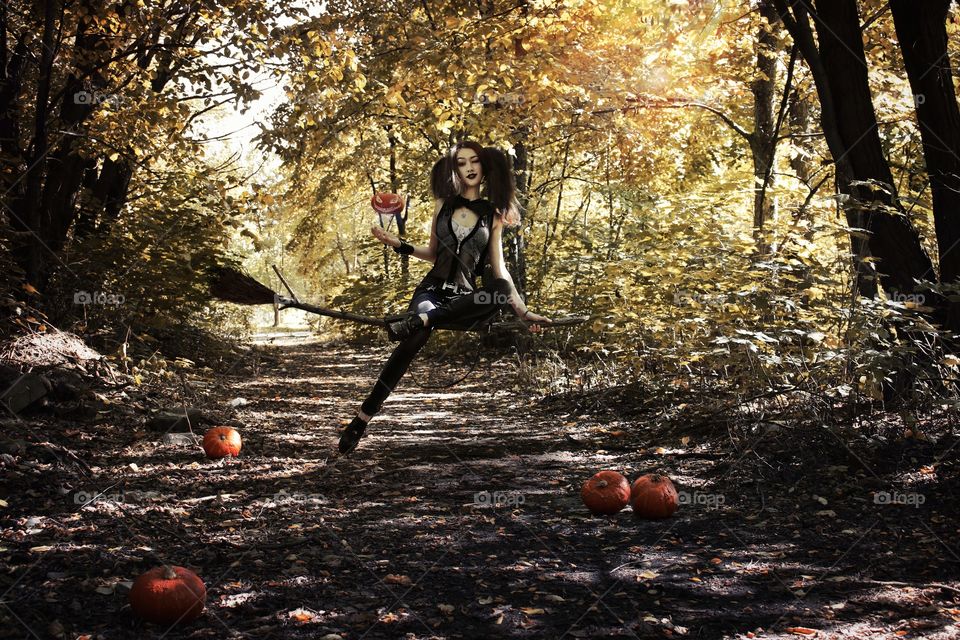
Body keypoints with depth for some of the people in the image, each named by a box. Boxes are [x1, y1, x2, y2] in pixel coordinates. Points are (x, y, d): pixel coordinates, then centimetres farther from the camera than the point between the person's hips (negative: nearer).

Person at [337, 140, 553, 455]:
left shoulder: (494, 215, 10)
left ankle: (418, 319, -40)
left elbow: (499, 270, 9)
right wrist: (399, 245, 8)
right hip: (432, 289, 0)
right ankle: (361, 420, -38)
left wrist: (523, 311, 2)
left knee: (502, 290, -37)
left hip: (464, 297, 0)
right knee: (414, 340, -36)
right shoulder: (443, 204, 13)